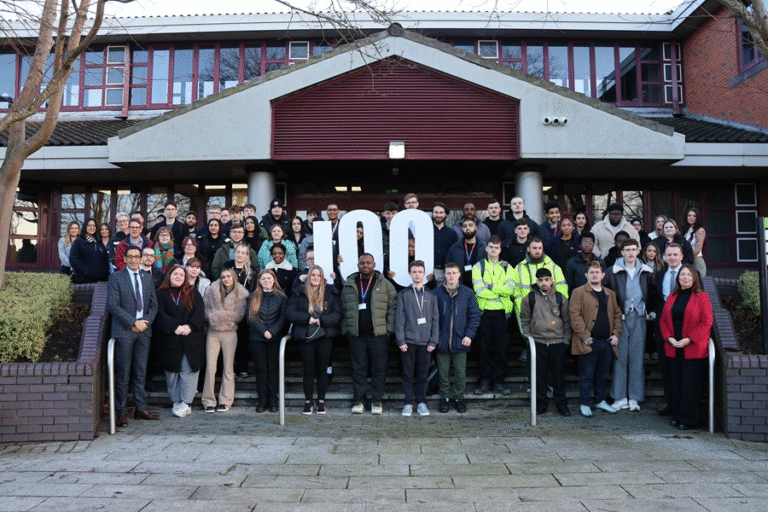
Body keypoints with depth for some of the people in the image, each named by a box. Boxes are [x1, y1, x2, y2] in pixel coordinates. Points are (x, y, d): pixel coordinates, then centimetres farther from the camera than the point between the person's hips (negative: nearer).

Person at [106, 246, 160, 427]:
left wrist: (146, 321, -4)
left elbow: (154, 304, 13)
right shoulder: (116, 277, -1)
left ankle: (141, 409, 16)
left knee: (141, 373, 9)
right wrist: (133, 322, -14)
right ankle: (121, 413, 7)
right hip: (124, 331, -4)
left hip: (144, 331, 4)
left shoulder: (147, 278, 14)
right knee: (123, 375, -1)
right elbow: (112, 305, -9)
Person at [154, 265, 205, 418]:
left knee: (188, 371, -4)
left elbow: (200, 311, 0)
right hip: (169, 340, 0)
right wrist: (175, 327, -16)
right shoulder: (161, 294, 7)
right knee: (172, 371, 4)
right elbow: (160, 314, -4)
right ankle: (176, 402, 15)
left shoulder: (192, 293, 10)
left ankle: (186, 403, 1)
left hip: (191, 339, 0)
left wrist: (190, 326, -15)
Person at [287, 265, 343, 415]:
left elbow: (337, 314, -4)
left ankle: (321, 402, 16)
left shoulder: (331, 293, 4)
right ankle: (308, 402, 15)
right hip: (305, 337, 0)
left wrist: (321, 320, -16)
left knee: (322, 370, 6)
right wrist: (307, 318, -15)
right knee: (308, 370, 5)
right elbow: (290, 313, -2)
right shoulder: (299, 294, 6)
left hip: (325, 336, 0)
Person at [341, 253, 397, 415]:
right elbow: (343, 309, 12)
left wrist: (389, 328, -4)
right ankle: (358, 401, 16)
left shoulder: (385, 285, 5)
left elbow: (393, 308, 3)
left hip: (379, 335, -1)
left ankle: (377, 401, 14)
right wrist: (346, 329, 4)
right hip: (356, 335, 1)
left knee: (379, 369, 3)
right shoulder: (349, 285, 10)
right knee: (358, 369, 6)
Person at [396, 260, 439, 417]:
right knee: (408, 374, 3)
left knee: (422, 374, 6)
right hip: (408, 341, -1)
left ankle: (421, 402, 16)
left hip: (425, 342, 1)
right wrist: (401, 340, -8)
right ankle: (408, 402, 13)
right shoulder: (403, 294, 3)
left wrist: (433, 341, -2)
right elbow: (399, 318, -1)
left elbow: (435, 319, 5)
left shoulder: (431, 295, 7)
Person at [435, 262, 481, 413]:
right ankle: (445, 397, 25)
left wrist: (469, 335, -5)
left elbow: (474, 315, 4)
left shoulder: (468, 293, 1)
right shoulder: (437, 293, -2)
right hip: (442, 341, 0)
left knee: (460, 372, 7)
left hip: (460, 341, 0)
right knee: (443, 372, 8)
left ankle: (458, 398, 24)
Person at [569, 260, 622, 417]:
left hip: (606, 341, 5)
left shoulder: (610, 294, 15)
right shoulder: (579, 292, -3)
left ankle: (600, 401, 28)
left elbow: (617, 314, 18)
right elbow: (575, 315, -10)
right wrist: (585, 336, -15)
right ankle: (584, 404, 11)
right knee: (587, 374, 1)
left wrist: (616, 333, 5)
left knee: (602, 374, 14)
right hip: (589, 342, -5)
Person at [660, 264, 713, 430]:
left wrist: (689, 339, -14)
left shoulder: (701, 296, -2)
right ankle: (677, 416, 19)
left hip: (694, 349, -5)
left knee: (691, 385, -2)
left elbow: (706, 322, -8)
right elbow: (663, 320, 13)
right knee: (676, 383, 9)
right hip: (674, 348, 5)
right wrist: (669, 338, -4)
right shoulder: (672, 297, 12)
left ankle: (690, 420, 7)